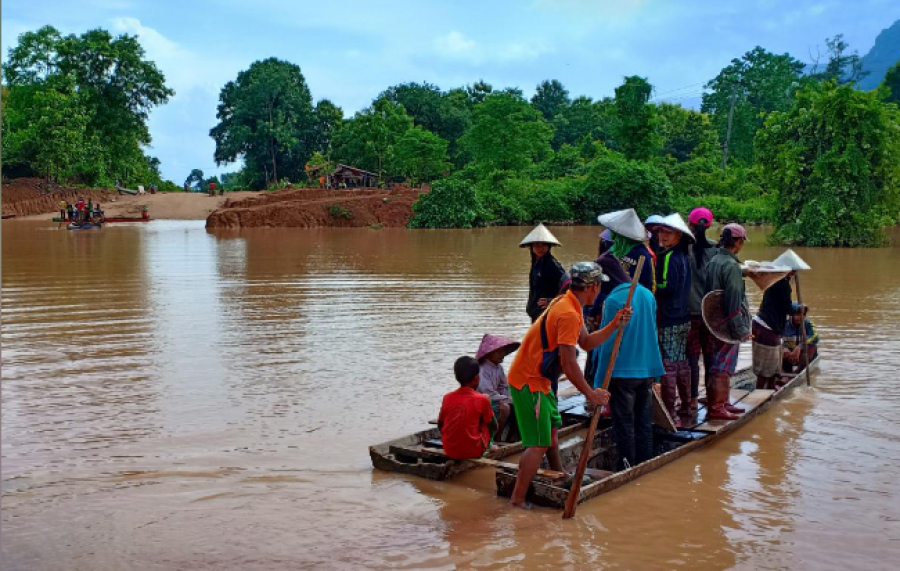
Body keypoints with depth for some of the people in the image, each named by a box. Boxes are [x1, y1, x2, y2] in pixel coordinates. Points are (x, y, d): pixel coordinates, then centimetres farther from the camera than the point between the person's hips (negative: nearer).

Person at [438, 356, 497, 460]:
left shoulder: (447, 398, 0)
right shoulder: (482, 399, -9)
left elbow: (440, 425, 11)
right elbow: (493, 425, 5)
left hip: (449, 451, 4)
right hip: (473, 451, -4)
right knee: (488, 424, 16)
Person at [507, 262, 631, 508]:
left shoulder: (567, 304, 11)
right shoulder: (569, 314, -22)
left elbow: (586, 342, 14)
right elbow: (568, 363, -25)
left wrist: (614, 325, 4)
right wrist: (590, 393, -16)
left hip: (537, 379, 11)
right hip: (529, 382, -11)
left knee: (552, 426, 25)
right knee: (539, 444, -9)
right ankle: (517, 500, -6)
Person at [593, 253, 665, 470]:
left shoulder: (613, 299, -16)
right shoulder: (647, 294, 5)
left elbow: (608, 343, -16)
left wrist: (600, 381, -10)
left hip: (622, 372, -7)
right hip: (648, 370, 7)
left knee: (624, 425, 5)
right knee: (644, 422, 16)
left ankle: (627, 467, 12)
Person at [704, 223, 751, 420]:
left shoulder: (712, 262, 9)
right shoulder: (731, 266, -18)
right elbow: (734, 301, -20)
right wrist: (740, 329, -17)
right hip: (728, 325, -9)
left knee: (722, 365, 18)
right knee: (723, 367, -3)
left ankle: (723, 403, 28)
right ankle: (715, 408, 1)